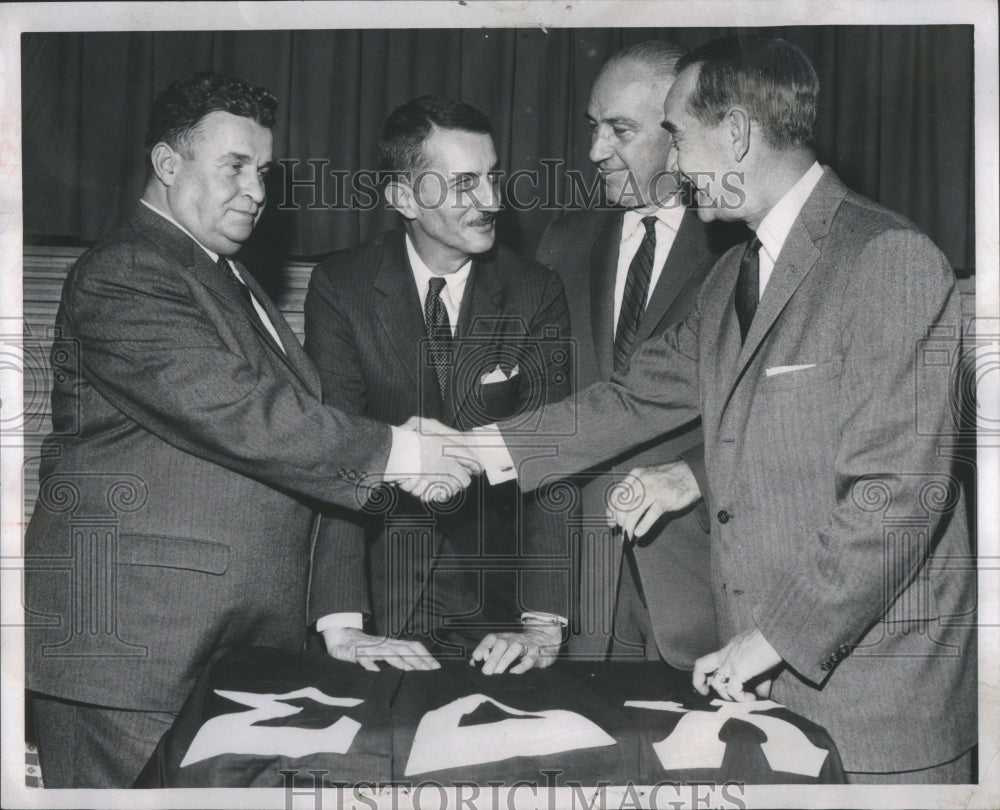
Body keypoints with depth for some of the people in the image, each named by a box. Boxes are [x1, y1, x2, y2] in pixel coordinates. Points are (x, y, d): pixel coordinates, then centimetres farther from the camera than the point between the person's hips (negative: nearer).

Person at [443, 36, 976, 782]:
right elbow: (641, 396, 18)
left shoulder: (892, 260, -15)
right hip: (766, 676, 7)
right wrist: (494, 450, 14)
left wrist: (775, 636, -17)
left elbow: (900, 490, -20)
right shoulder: (735, 277, 14)